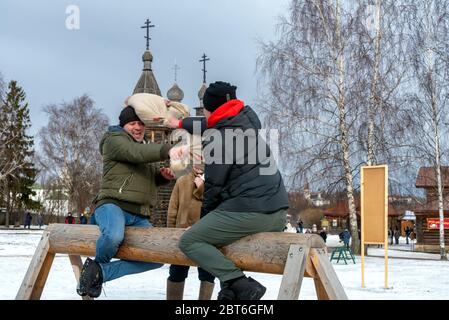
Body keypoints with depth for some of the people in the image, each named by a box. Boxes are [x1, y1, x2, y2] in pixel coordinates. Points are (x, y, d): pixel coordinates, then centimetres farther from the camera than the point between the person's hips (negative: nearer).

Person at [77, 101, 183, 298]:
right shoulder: (114, 140, 0)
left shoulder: (145, 146, 26)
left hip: (139, 216, 9)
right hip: (113, 205, -8)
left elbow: (150, 178, 34)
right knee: (114, 236, -40)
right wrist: (168, 150, -39)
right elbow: (136, 153, -22)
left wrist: (164, 175, 9)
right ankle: (98, 263, -4)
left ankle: (100, 271, 0)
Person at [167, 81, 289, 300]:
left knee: (189, 242, -1)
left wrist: (204, 217, 14)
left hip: (248, 210, -8)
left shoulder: (215, 140, -8)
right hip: (278, 210, 8)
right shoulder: (249, 118, 15)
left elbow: (214, 185, -3)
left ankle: (240, 286, -16)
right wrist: (182, 123, 48)